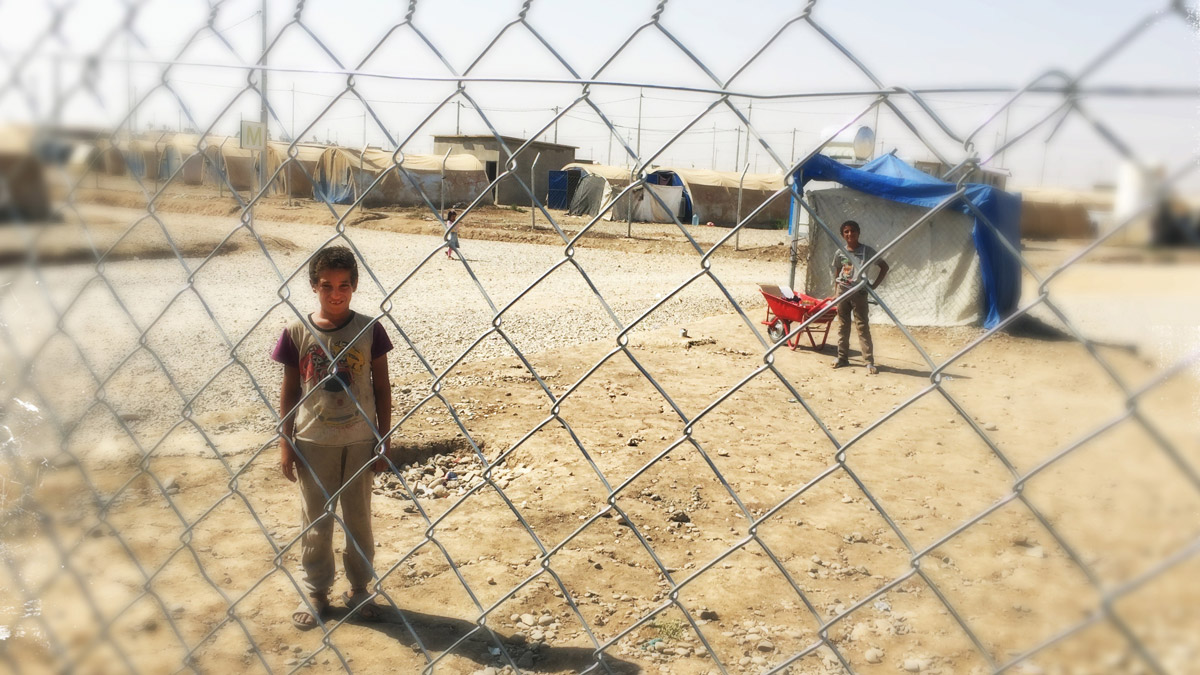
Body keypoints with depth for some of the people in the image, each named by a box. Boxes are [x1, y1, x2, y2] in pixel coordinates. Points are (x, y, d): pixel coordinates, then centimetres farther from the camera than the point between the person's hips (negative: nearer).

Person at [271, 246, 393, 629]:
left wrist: (384, 440, -2)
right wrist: (285, 443, -1)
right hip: (312, 443, 0)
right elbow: (290, 391, 1)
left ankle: (359, 590, 30)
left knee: (358, 519, 13)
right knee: (316, 522, 13)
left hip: (360, 442, 0)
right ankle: (315, 593, 29)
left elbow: (381, 388, -1)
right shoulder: (297, 333, -6)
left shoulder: (369, 330, -7)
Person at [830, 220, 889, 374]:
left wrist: (874, 285, -5)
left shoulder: (867, 251, -4)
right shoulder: (839, 253, 4)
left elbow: (884, 266, 2)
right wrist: (836, 291, 9)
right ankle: (842, 358, 17)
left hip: (859, 292, -3)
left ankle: (869, 362, -5)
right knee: (842, 325, 8)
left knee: (862, 326, -5)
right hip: (842, 291, 3)